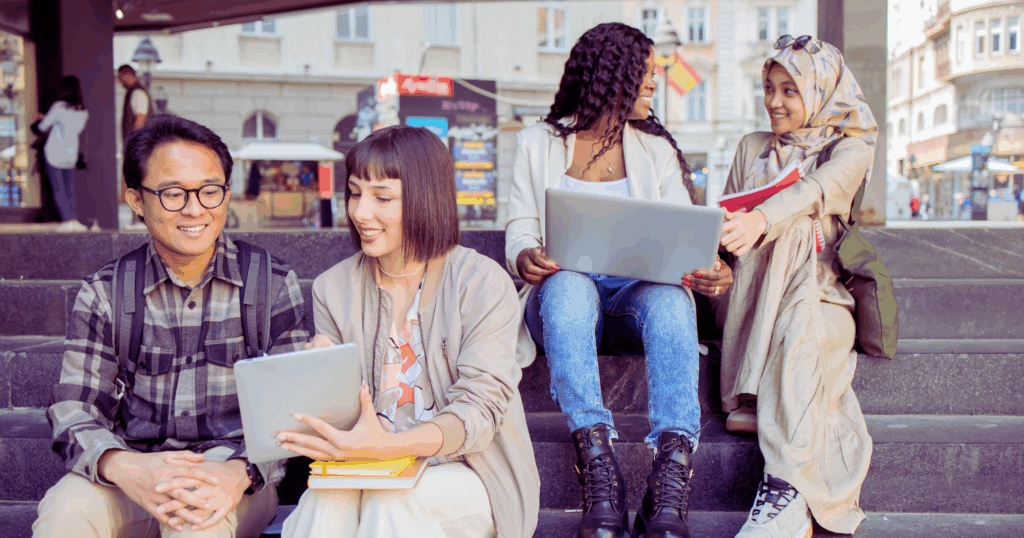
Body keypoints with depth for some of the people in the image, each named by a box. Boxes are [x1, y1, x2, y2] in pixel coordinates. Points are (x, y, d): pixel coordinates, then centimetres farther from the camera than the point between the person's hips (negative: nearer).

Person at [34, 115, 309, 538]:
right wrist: (122, 467, -26)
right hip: (133, 473, 2)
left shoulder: (273, 284, 2)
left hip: (235, 481, -1)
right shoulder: (103, 294, 5)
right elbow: (73, 412, -2)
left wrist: (240, 472, -24)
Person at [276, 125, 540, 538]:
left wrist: (388, 446, -34)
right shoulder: (333, 289, 5)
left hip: (465, 473, -2)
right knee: (326, 498, -31)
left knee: (389, 500, -33)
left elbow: (480, 408, -16)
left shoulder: (483, 283, -8)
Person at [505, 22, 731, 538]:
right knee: (568, 285, -38)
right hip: (563, 297, -1)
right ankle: (600, 479, -44)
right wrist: (525, 257, -19)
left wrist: (706, 268, -18)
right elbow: (520, 228, 7)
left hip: (638, 293, 1)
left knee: (669, 297, -35)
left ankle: (669, 492, -45)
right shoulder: (537, 142, 13)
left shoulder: (657, 148, 18)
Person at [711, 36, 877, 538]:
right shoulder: (752, 148, 23)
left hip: (820, 290, -4)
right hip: (755, 287, 4)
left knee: (798, 332, -36)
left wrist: (759, 220, -36)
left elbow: (814, 191, -15)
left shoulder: (850, 148, 9)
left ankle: (787, 494, -44)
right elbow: (726, 221, 19)